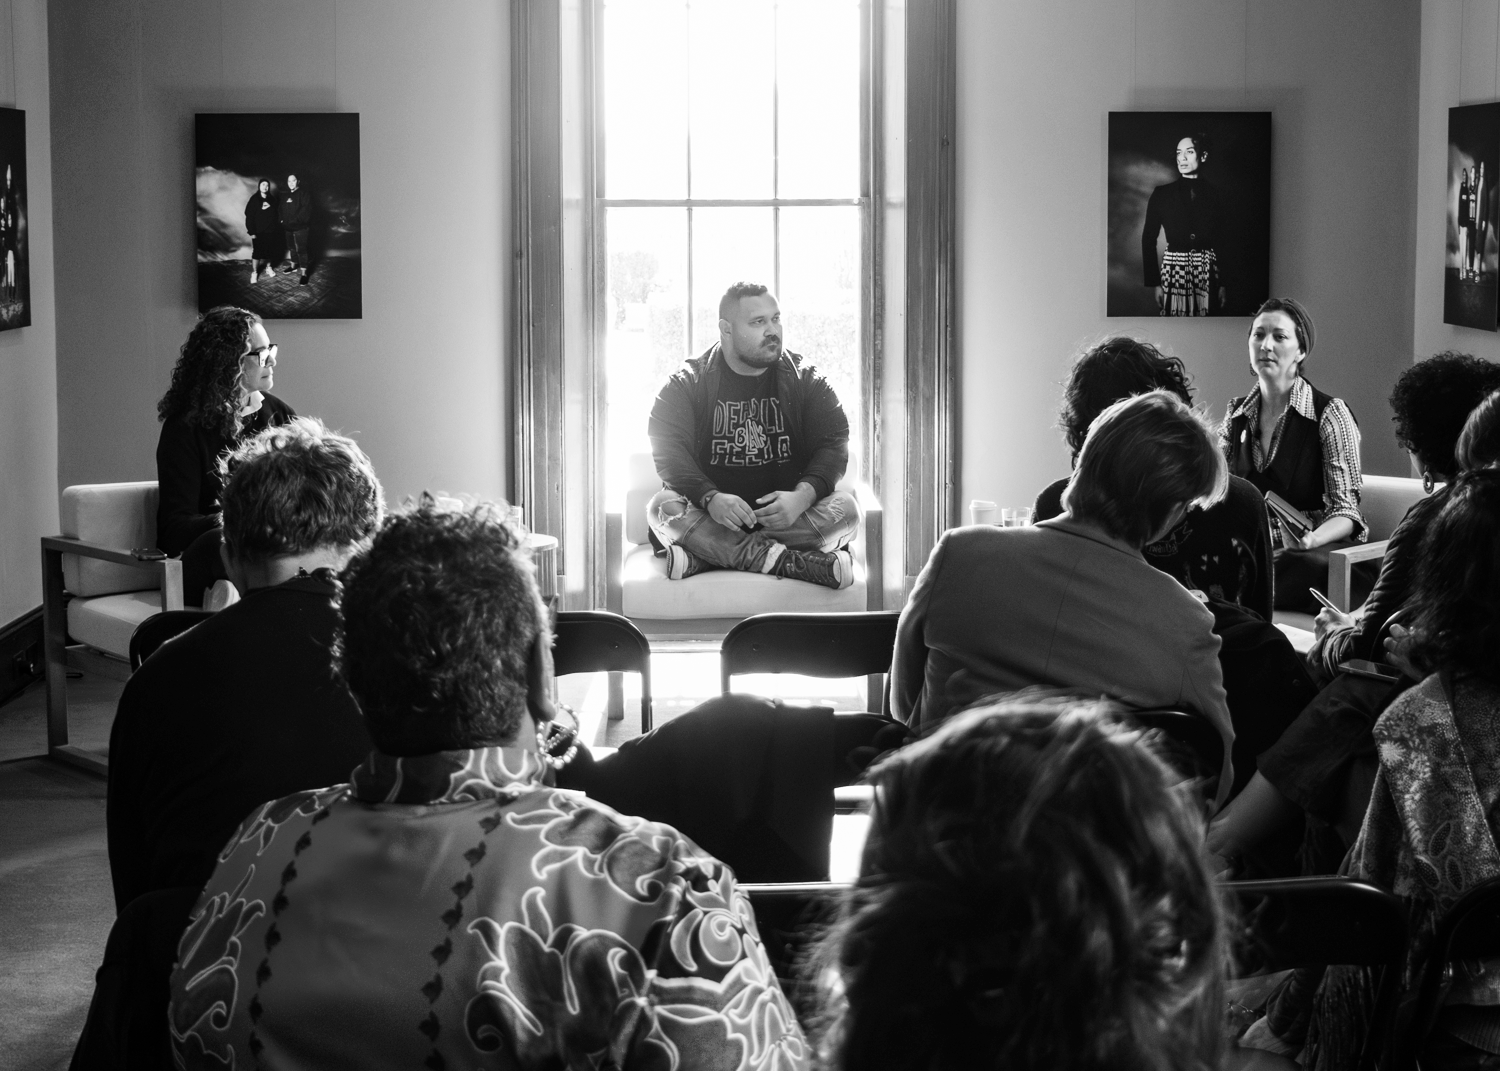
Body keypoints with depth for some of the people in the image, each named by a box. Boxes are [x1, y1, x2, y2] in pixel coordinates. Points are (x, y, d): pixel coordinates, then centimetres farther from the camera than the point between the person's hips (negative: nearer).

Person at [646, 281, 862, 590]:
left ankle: (709, 555, -31)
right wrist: (710, 498, -29)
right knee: (664, 507, -31)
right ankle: (785, 561, -37)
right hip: (710, 516, -1)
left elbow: (834, 443, -2)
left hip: (785, 514, 1)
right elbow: (669, 450, -9)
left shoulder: (805, 378, 8)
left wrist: (803, 495, -24)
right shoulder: (687, 383, 3)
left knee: (846, 509, -26)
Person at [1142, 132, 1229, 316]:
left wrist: (1223, 284, -1)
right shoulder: (1162, 194, 5)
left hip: (1207, 271, 1)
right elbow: (1148, 240, 4)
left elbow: (1222, 242, 7)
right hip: (1173, 268, -1)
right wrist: (1154, 284, -4)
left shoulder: (1214, 195, 7)